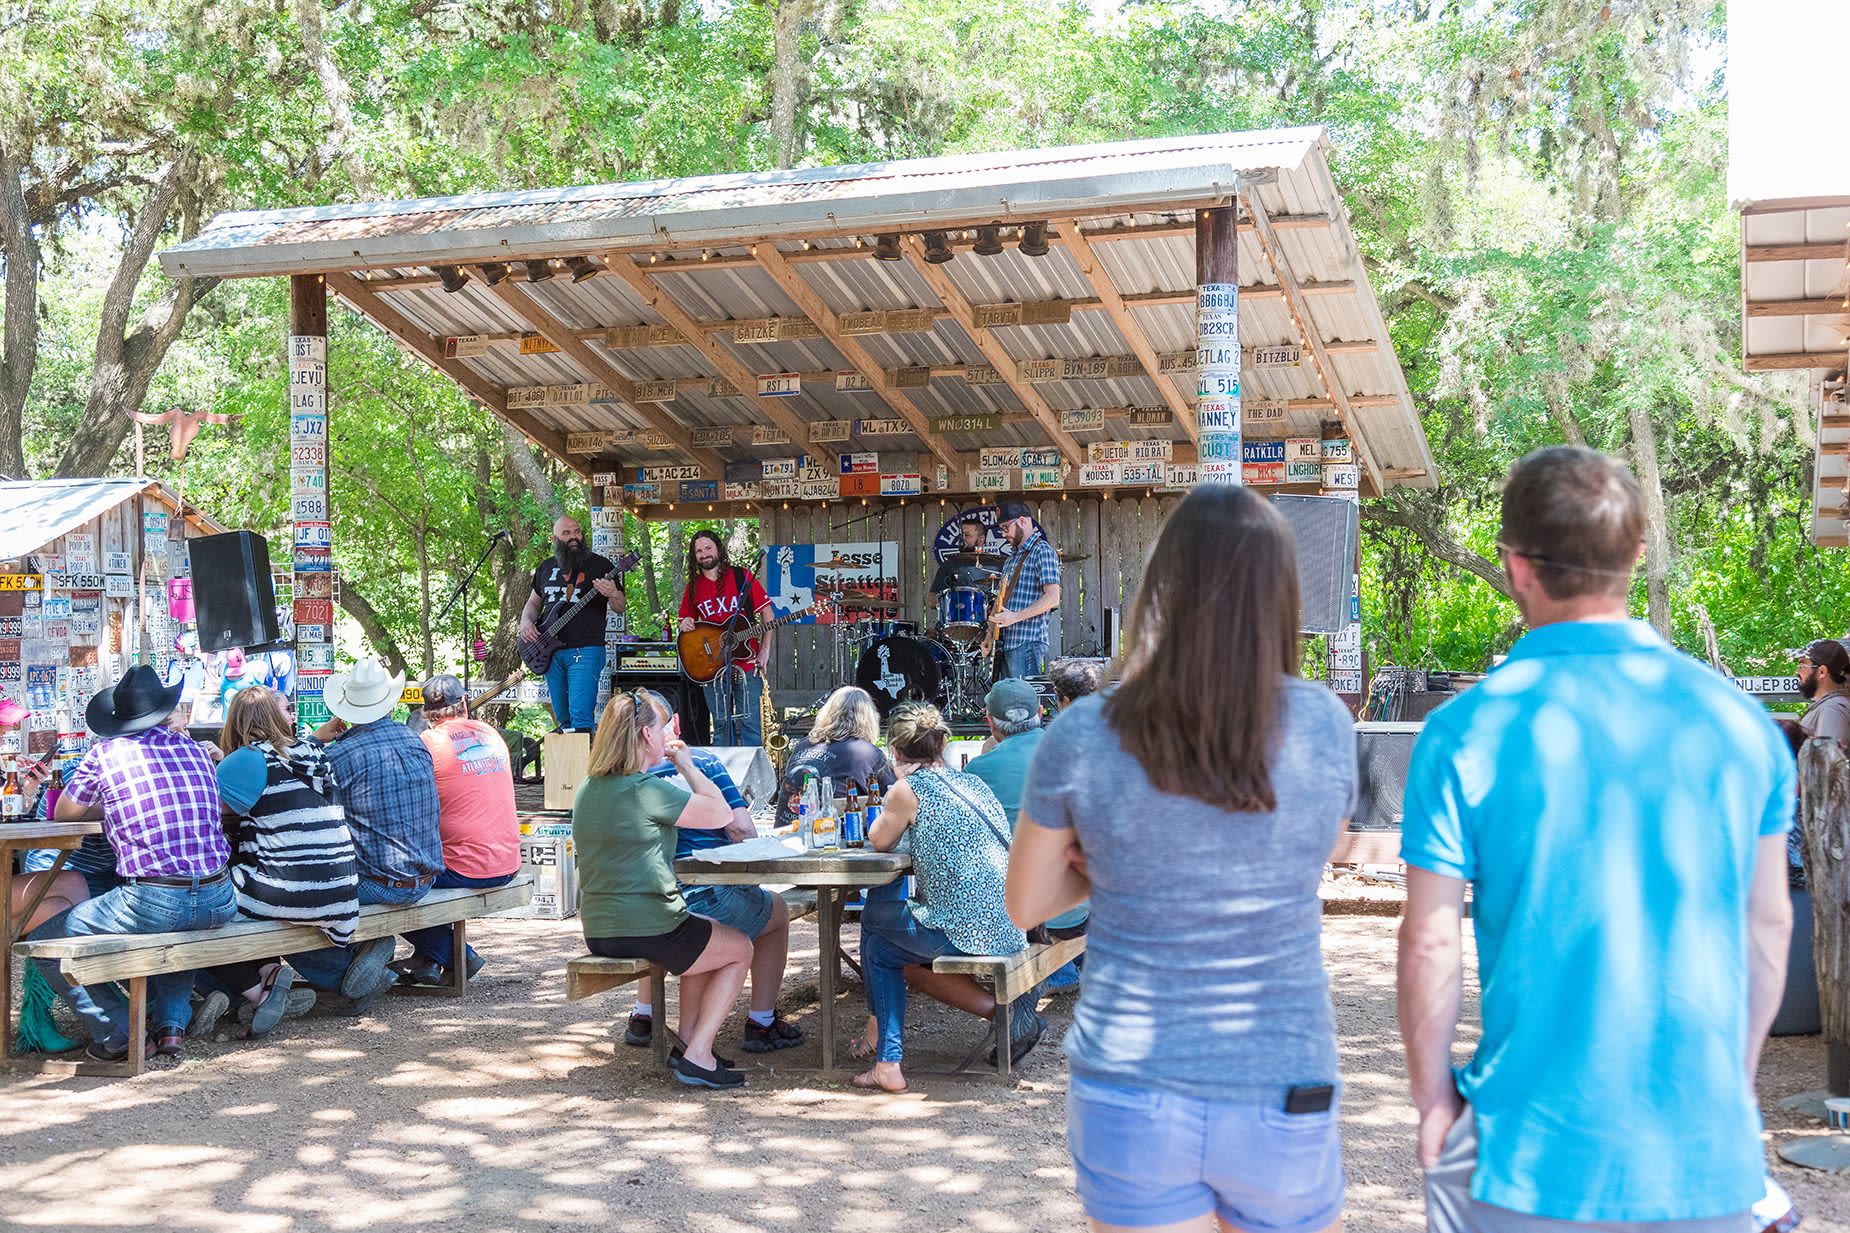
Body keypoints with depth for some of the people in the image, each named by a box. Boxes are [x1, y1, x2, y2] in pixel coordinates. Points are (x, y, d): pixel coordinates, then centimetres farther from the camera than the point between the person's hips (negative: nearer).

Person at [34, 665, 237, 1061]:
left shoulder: (106, 753, 1)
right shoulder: (194, 749, 13)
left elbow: (63, 814, 15)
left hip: (151, 902, -5)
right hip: (219, 902, 5)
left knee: (43, 941, 12)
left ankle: (118, 1036, 9)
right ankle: (172, 1024, 23)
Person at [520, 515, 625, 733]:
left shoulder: (599, 565, 1)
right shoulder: (546, 567, 15)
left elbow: (620, 608, 1)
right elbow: (534, 602, 27)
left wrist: (613, 595, -22)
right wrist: (526, 622, 5)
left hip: (586, 650, -5)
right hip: (551, 652, 6)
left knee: (581, 718, -17)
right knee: (562, 720, 11)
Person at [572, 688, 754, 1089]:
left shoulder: (588, 787, 7)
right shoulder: (647, 791, -20)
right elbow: (721, 813, -13)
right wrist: (687, 764, -3)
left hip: (598, 932, 9)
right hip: (646, 930, -9)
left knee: (702, 935, 32)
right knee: (740, 948, 14)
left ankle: (687, 1039, 27)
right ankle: (698, 1056, 5)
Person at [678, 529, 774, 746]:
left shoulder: (742, 576, 0)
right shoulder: (694, 586, 9)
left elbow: (767, 612, 1)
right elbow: (686, 621, 19)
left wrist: (765, 650, -7)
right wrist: (685, 625, -6)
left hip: (746, 662, -3)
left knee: (748, 724, -7)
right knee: (721, 725, 7)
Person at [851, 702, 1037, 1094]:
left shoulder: (910, 789, -7)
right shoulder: (972, 783, 12)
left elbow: (879, 841, 6)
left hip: (963, 932, -7)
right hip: (1011, 929, 7)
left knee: (874, 919, 20)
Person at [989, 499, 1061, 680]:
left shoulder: (1042, 552, -8)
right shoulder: (1014, 555, 21)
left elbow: (1052, 599, -17)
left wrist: (1015, 617, -20)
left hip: (1027, 644, -9)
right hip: (1006, 644, 9)